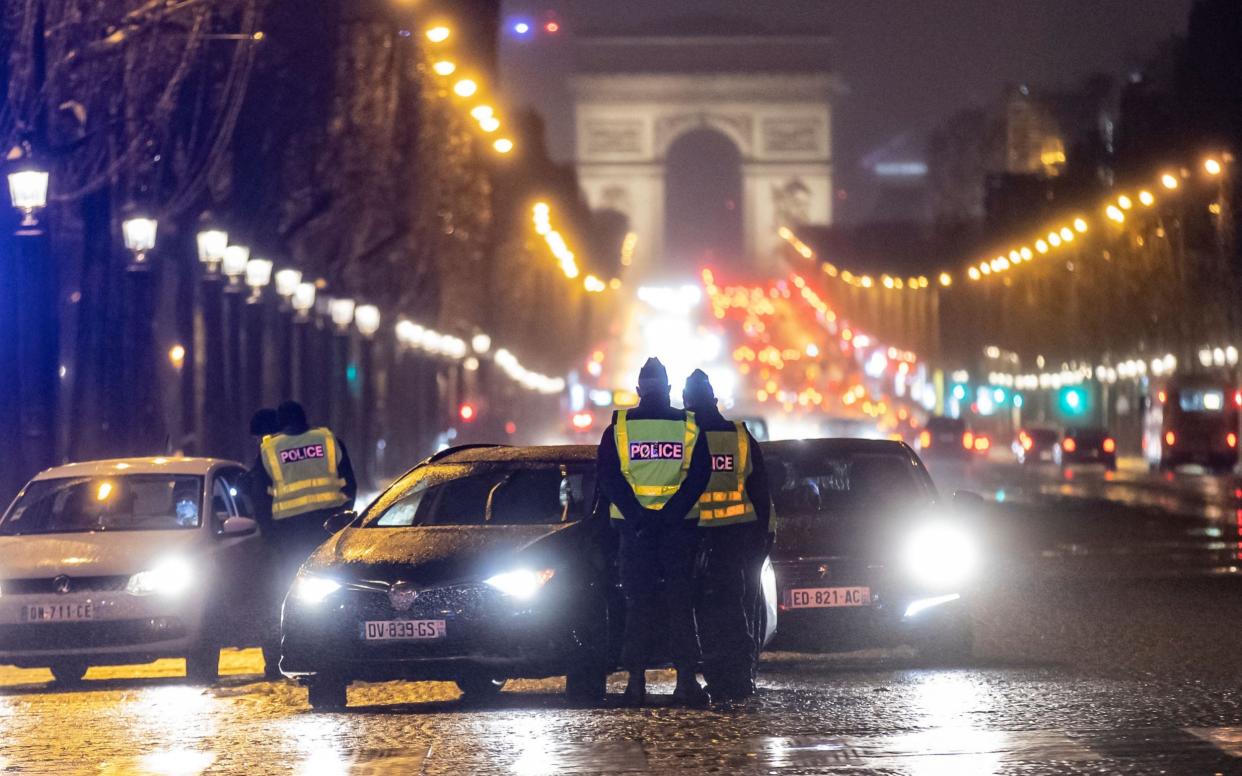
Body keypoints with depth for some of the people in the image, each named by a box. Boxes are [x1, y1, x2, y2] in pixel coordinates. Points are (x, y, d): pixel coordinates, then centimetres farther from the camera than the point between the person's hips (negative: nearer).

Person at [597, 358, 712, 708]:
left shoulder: (619, 427, 1)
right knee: (680, 601, 4)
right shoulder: (689, 426, 2)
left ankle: (637, 682, 1)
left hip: (634, 526, 0)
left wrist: (639, 517, -9)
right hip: (678, 527, 0)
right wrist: (668, 516, -11)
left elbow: (608, 478, -4)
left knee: (638, 603, 5)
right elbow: (699, 475, -5)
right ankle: (686, 679, -3)